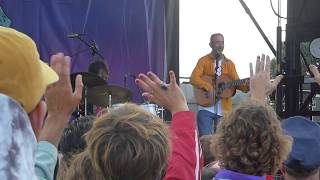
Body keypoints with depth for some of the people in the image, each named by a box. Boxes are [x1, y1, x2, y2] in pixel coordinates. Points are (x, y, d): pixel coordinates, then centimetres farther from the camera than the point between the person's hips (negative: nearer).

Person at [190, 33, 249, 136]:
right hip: (206, 107, -3)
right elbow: (193, 78, -10)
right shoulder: (204, 61, 2)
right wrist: (209, 87, -25)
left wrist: (247, 86, -18)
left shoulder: (229, 64, 11)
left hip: (224, 109, 3)